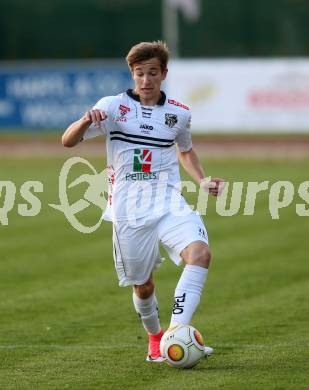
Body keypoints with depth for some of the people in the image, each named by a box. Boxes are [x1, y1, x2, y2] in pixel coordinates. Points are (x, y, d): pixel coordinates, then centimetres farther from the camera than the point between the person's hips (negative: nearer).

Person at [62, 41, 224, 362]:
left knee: (200, 253, -26)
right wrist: (86, 121, -28)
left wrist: (203, 181, 10)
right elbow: (67, 141, -6)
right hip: (129, 212, -1)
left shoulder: (179, 113, 8)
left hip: (169, 204, 1)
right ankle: (154, 337, 38)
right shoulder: (114, 107, -1)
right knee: (142, 284, 7)